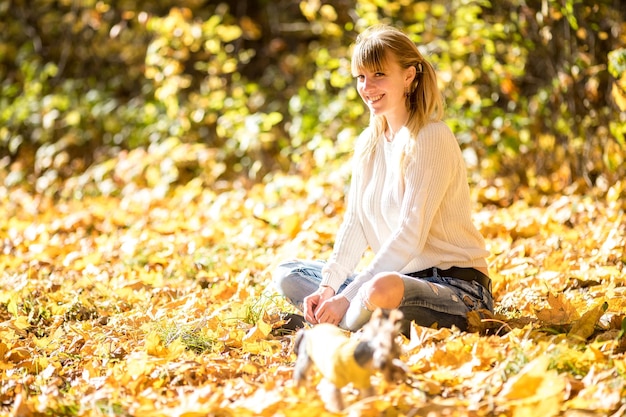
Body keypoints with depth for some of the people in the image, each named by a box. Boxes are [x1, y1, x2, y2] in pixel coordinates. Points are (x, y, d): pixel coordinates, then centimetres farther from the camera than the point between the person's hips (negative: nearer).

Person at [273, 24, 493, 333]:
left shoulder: (431, 138, -15)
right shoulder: (368, 143, 10)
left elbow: (410, 236, -21)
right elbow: (355, 223, 8)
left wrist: (348, 296, -23)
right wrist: (328, 286, -9)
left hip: (456, 286, -8)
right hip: (400, 277, 8)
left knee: (381, 290, -40)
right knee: (286, 274, 6)